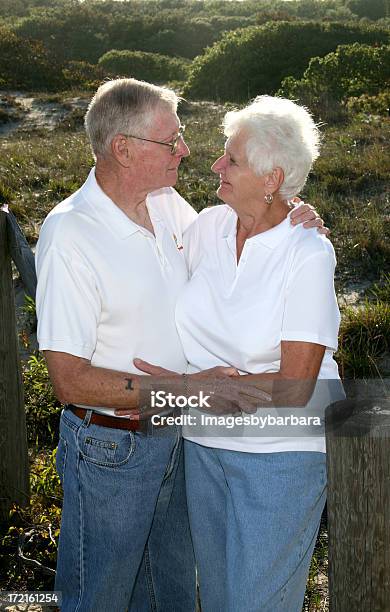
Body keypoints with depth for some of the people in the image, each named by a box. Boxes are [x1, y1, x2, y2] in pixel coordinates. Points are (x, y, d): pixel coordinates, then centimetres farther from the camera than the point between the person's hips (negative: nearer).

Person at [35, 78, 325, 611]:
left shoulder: (167, 203, -2)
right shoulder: (69, 234, -24)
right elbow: (70, 380, -25)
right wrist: (185, 390, -30)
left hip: (174, 435, 7)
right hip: (109, 447, -6)